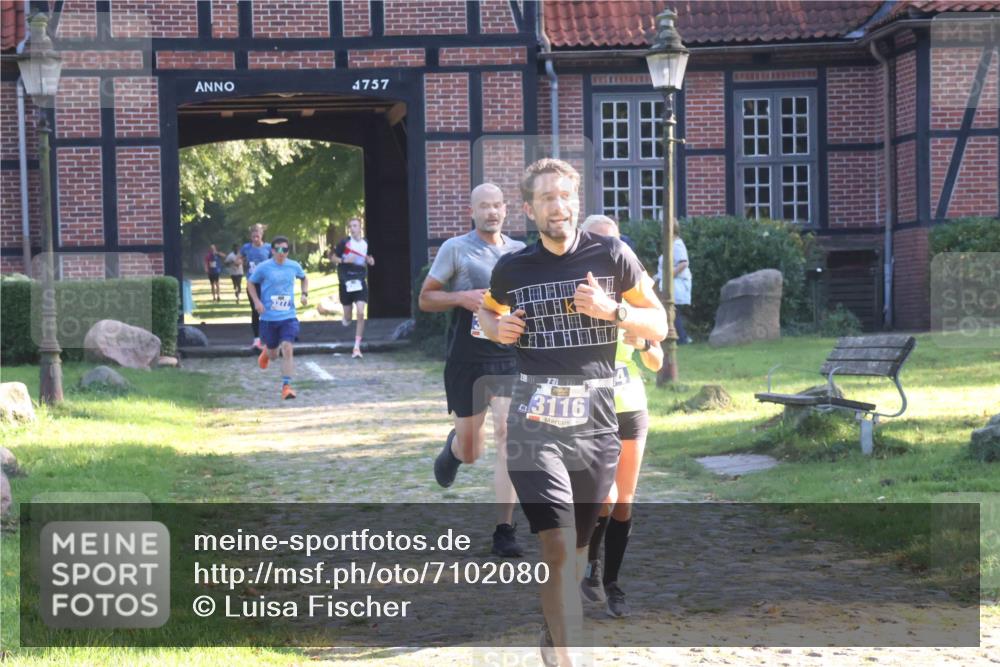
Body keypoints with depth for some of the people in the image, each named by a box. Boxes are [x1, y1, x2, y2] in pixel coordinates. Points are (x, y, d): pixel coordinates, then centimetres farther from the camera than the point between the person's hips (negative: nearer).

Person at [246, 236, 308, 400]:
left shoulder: (294, 266, 0)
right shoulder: (263, 267, -8)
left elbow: (304, 278, 21)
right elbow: (250, 283, 5)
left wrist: (305, 294, 5)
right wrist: (256, 301, -9)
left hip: (288, 316, 1)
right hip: (269, 317, -1)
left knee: (287, 348, -17)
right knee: (273, 354, 12)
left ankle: (286, 386, -12)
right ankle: (266, 352, 52)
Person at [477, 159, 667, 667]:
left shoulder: (613, 257, 1)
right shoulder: (513, 268, 4)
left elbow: (658, 325, 5)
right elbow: (488, 310, 24)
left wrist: (612, 310, -13)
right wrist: (497, 329, 1)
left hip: (597, 420, 1)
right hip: (536, 420, -1)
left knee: (575, 546, 14)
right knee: (558, 546, -15)